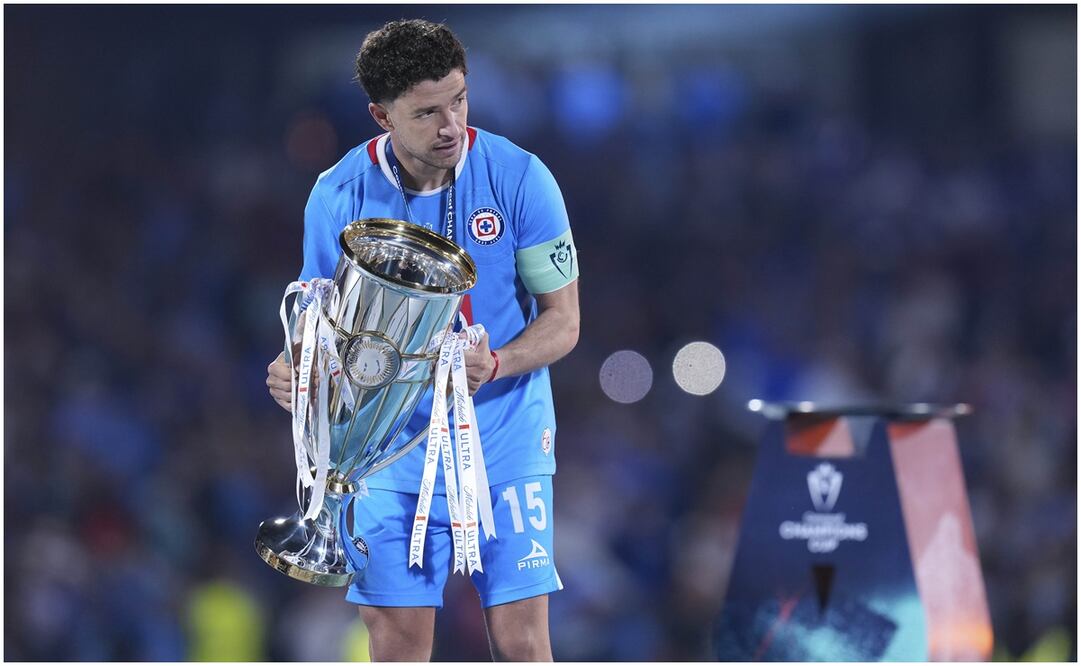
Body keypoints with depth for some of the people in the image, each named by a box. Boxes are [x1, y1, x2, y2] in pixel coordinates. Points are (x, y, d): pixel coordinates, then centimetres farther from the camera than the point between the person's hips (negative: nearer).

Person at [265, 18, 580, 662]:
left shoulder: (520, 178, -10)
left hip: (506, 441, -1)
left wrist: (495, 365, -25)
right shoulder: (340, 196, -7)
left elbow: (563, 319, -5)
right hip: (392, 443, 1)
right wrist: (296, 368, -19)